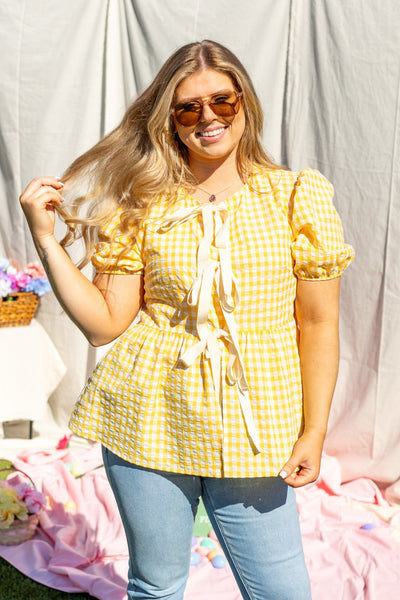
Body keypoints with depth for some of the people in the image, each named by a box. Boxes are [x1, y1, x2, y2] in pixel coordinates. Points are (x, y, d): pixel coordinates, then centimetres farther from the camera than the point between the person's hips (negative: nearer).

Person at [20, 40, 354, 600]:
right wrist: (46, 238, -8)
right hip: (147, 422, 1)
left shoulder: (295, 196, 0)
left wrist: (314, 430, -1)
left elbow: (318, 323, 2)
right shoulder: (142, 204, 1)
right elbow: (106, 323, -2)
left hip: (253, 429, 0)